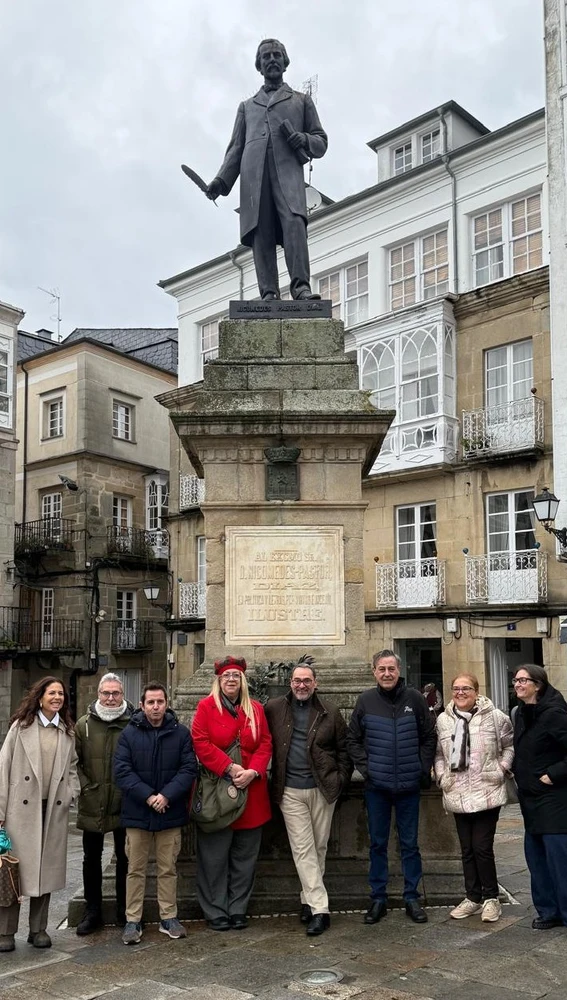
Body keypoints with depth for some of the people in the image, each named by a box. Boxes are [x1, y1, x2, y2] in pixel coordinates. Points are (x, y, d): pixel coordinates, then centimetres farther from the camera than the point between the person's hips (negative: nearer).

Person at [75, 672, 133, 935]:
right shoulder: (83, 725, 1)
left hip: (125, 805, -1)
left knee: (125, 858, 11)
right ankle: (92, 911, 25)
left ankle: (125, 910, 25)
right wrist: (84, 785, -6)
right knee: (91, 858, 12)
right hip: (92, 805, 1)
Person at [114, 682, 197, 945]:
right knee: (136, 869, 7)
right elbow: (122, 771, -7)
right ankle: (132, 921, 16)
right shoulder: (129, 734, -1)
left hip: (170, 813, 1)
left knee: (168, 868, 11)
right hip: (137, 812, 0)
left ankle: (169, 917, 22)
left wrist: (167, 795, -16)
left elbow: (189, 769, -4)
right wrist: (147, 796, -17)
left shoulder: (181, 733, 0)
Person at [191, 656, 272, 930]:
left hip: (250, 791, 3)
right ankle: (216, 912, 15)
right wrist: (229, 768, -16)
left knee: (244, 856, 9)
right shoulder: (206, 707, -1)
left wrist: (253, 771, -11)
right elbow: (201, 743, -9)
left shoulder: (256, 709, 10)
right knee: (214, 856, 3)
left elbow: (265, 744, 5)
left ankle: (238, 909, 21)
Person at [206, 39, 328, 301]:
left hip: (288, 171, -2)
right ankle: (269, 293, -19)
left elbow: (321, 144, 20)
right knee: (261, 232, -13)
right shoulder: (247, 106, 32)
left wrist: (299, 139, -2)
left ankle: (300, 286, -35)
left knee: (294, 221, -26)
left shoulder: (302, 101, 27)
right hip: (253, 174, 2)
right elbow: (235, 149, 22)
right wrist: (221, 180, 4)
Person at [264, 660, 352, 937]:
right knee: (303, 849, -3)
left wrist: (341, 779, 0)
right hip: (290, 791, -1)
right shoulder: (274, 708, 2)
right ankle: (319, 909, 1)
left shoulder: (330, 712, 3)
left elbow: (343, 748, 7)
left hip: (322, 789, 1)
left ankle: (309, 900, 24)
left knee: (319, 847, 9)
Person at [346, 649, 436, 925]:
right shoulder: (366, 701, -1)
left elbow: (429, 737, 3)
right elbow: (352, 739, 5)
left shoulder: (415, 699, -3)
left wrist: (424, 769, -3)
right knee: (378, 844, 10)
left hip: (409, 785, 0)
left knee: (410, 843, 9)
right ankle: (378, 899, 20)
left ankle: (412, 898, 20)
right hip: (376, 786, 1)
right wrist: (364, 767, -4)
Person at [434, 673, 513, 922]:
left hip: (487, 793, -4)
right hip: (458, 795, 4)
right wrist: (442, 776, 3)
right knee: (467, 849, 12)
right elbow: (438, 753, 14)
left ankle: (491, 898, 15)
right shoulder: (443, 720, 5)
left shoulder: (495, 717, -5)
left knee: (482, 847, -5)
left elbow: (510, 745, 5)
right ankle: (473, 897, 26)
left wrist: (502, 769, -4)